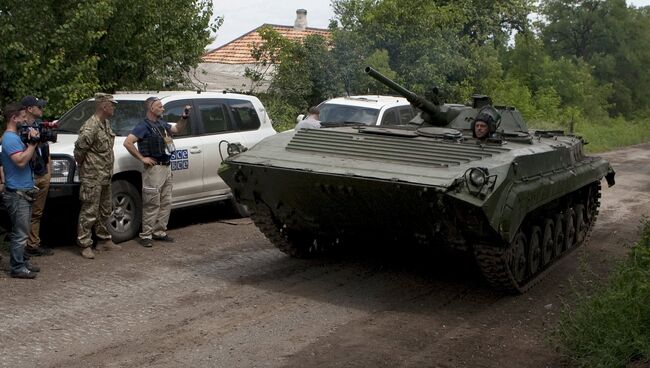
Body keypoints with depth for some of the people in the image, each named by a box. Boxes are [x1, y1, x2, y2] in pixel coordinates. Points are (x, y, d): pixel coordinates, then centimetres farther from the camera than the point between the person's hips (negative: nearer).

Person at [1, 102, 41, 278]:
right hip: (17, 193, -10)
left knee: (21, 232, 16)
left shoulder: (15, 137, 15)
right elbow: (21, 161, -26)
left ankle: (21, 262, 25)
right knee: (20, 233, -5)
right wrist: (32, 142, -20)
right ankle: (17, 268, 1)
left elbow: (27, 158, 19)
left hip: (23, 192, 10)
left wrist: (32, 142, 5)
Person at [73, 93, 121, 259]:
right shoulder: (91, 127, -20)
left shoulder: (106, 123, 11)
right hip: (92, 178, -10)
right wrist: (83, 165, -5)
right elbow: (79, 149, -20)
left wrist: (108, 170, 14)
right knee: (89, 211, -3)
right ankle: (85, 245, 5)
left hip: (105, 177, 10)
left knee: (104, 210, 17)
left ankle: (104, 240, 29)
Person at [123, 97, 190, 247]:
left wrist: (185, 116, 13)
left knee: (166, 202, 12)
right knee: (152, 204, -5)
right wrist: (142, 158, -16)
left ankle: (159, 232, 21)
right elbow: (127, 142, -20)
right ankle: (145, 235, 2)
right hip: (154, 168, -8)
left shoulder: (162, 123, 14)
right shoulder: (144, 126, -11)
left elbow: (177, 129, 29)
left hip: (167, 167, 8)